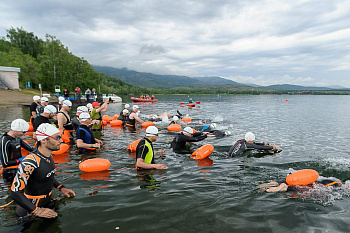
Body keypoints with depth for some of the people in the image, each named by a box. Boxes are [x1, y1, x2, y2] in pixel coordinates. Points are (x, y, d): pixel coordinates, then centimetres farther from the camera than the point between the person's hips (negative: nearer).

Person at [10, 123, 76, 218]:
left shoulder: (49, 156, -2)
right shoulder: (31, 162, -28)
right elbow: (15, 192, -30)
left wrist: (61, 188, 4)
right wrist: (37, 211, -31)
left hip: (48, 202, 7)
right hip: (32, 209, -7)